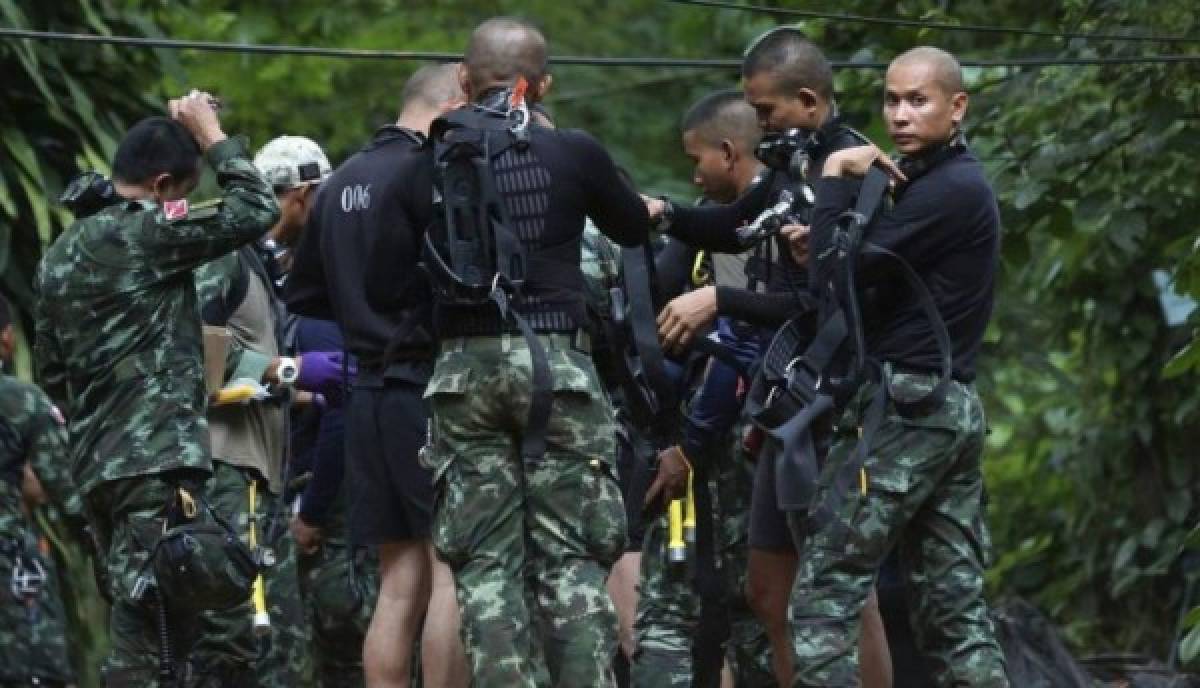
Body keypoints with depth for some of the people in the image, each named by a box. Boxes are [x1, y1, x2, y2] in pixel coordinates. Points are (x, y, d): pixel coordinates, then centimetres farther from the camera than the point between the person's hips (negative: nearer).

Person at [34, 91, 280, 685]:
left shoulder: (59, 255, 19)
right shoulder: (143, 233, -9)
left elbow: (52, 373, 23)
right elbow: (256, 211, -8)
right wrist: (211, 134, 3)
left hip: (94, 464, 9)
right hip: (155, 460, -9)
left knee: (141, 630, 12)